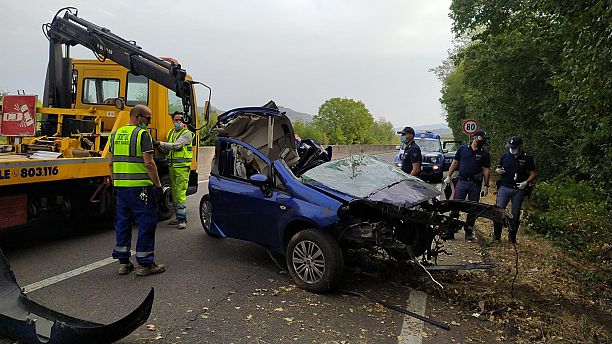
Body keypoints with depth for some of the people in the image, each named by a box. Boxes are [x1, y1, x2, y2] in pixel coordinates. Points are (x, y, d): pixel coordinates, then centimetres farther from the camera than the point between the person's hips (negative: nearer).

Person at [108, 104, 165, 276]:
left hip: (120, 185, 8)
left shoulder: (116, 134, 14)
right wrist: (157, 184, -9)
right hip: (140, 186, -8)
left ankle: (123, 262, 22)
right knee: (146, 223, 1)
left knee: (122, 222, 14)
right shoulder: (142, 134, -10)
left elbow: (112, 163, 18)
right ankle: (144, 264, 6)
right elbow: (149, 163, -16)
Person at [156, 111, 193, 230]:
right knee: (174, 192, 10)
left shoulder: (187, 133, -5)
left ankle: (182, 219, -8)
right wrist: (160, 146, 0)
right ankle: (178, 217, 20)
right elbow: (167, 149, 21)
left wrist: (160, 143, -20)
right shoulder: (170, 133, 18)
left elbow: (176, 145, -18)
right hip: (172, 166, 7)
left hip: (182, 166, -7)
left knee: (181, 193, -11)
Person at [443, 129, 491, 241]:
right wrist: (448, 176, 7)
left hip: (475, 184, 0)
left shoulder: (484, 154, 5)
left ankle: (469, 232, 18)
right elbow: (455, 163, 11)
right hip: (461, 182, 0)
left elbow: (486, 170, 3)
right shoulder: (463, 149, 6)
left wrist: (486, 186, -2)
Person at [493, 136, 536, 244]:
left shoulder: (527, 158, 1)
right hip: (504, 187, 1)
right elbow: (497, 168, 17)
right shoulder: (505, 156, 7)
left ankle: (512, 237, 19)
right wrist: (498, 170, -7)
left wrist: (526, 182, -14)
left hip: (518, 190, -1)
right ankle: (496, 236, 4)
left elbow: (532, 174, 3)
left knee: (516, 215, 7)